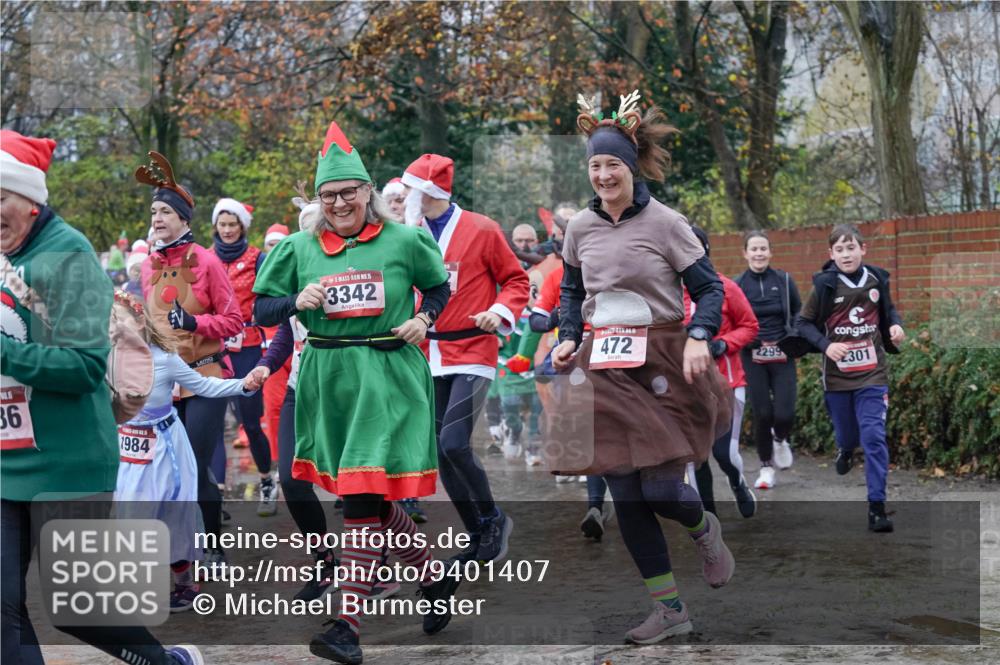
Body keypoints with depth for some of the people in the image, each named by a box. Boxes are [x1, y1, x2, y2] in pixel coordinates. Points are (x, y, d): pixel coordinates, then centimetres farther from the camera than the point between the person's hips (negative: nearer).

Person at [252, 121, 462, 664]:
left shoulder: (403, 241, 1)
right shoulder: (298, 248, 6)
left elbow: (438, 287, 16)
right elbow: (262, 310, 7)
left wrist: (423, 318, -2)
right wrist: (296, 302, -12)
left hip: (387, 378, -4)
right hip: (328, 379, 4)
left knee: (364, 495, -12)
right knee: (370, 497, 12)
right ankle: (435, 576, 35)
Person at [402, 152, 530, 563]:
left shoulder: (481, 230, -5)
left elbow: (516, 281, 2)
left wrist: (500, 312, -16)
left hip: (471, 355, -5)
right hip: (429, 360, 5)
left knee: (454, 444, -18)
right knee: (442, 453, 5)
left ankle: (493, 519, 5)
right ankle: (478, 539, 19)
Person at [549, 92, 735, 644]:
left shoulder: (665, 222, -7)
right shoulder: (579, 227, 5)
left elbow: (710, 289, -4)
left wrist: (698, 337, -20)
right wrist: (568, 339, 3)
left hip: (662, 364, -4)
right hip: (604, 367, 4)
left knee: (661, 488, -11)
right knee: (625, 494, 2)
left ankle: (704, 529, 27)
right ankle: (669, 608, 14)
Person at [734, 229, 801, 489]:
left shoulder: (784, 280, 1)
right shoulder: (737, 285, -1)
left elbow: (799, 315, 11)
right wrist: (744, 340, -10)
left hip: (782, 357, 0)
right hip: (753, 358, 0)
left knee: (784, 414, -10)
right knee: (762, 414, -4)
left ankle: (780, 439, 26)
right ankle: (766, 466, 16)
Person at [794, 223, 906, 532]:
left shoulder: (877, 279, -1)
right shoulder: (825, 284, -8)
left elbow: (888, 310, 16)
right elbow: (804, 323, -3)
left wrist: (896, 325, -5)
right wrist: (825, 345, -18)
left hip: (872, 374, 0)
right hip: (837, 376, 0)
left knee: (874, 437, -9)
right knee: (846, 435, 15)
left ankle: (876, 506, -7)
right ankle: (846, 450, 54)